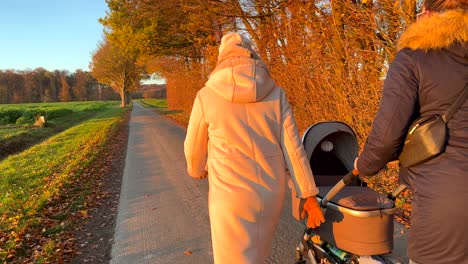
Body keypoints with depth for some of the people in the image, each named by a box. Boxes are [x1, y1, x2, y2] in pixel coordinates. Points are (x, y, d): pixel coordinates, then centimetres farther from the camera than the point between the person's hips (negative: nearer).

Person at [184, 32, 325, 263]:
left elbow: (194, 147, 6)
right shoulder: (275, 93, 0)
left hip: (231, 195, -4)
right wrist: (309, 195, 1)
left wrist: (196, 170, 28)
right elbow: (293, 147, -4)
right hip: (271, 194, 4)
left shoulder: (206, 96, -5)